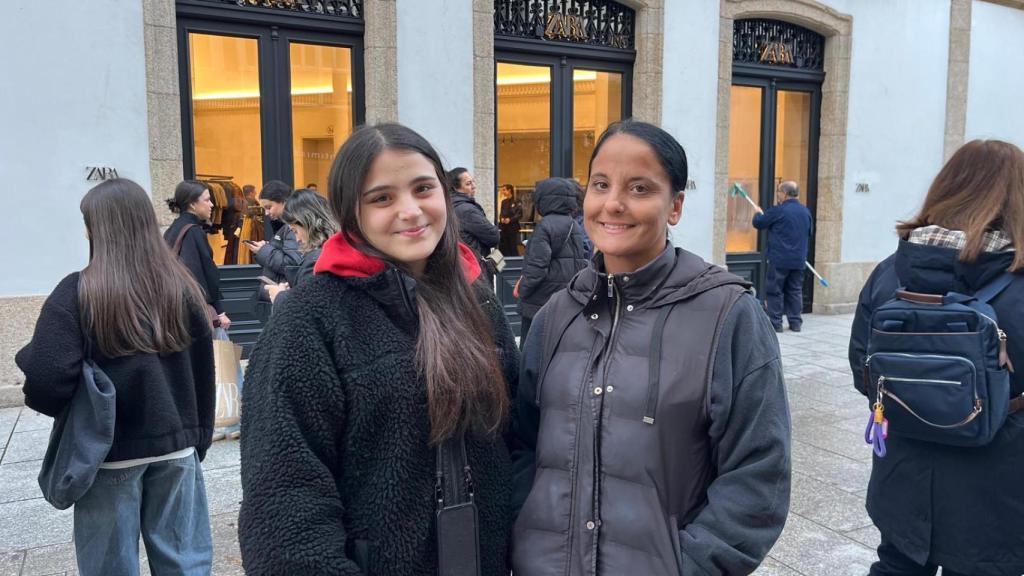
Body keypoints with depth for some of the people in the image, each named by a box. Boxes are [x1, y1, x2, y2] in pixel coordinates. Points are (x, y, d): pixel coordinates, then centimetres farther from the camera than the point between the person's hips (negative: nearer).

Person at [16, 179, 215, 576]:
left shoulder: (77, 293, -11)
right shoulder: (182, 288, 1)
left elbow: (46, 381, -19)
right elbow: (203, 376, 5)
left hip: (110, 452, -3)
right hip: (176, 446, 3)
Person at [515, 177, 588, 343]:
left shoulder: (546, 225, -15)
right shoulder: (574, 226, 9)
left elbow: (536, 265, -21)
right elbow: (584, 263, 13)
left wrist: (523, 289, -4)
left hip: (539, 306, -7)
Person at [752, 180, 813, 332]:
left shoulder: (778, 211, -14)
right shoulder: (806, 211, 8)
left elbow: (758, 223, -4)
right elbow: (809, 233, 20)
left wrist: (758, 213, 16)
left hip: (779, 259, -6)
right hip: (799, 260, 6)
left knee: (774, 291, 2)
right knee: (795, 291, 13)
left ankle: (775, 323, 1)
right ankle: (796, 322, 14)